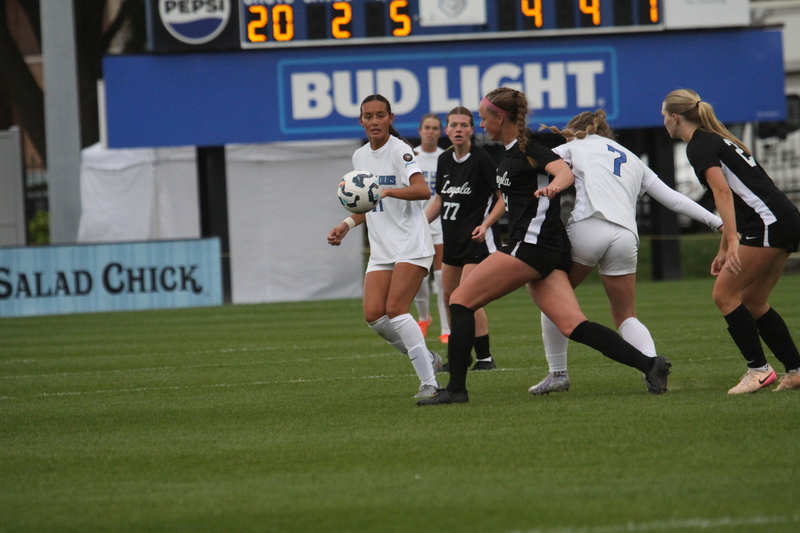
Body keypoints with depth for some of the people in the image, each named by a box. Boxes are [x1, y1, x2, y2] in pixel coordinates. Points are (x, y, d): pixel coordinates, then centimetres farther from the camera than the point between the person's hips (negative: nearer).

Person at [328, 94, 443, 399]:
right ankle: (426, 359, 13)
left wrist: (387, 191, -37)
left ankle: (429, 382, -12)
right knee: (373, 314, -7)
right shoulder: (360, 157, 14)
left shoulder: (399, 151, -9)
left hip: (410, 244, -7)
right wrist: (347, 224, 12)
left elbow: (423, 190, -25)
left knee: (395, 310, -18)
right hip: (381, 249, 7)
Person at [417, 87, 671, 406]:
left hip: (531, 245, -9)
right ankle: (648, 365, -14)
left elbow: (565, 171, -27)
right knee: (572, 325, -5)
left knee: (461, 299, -6)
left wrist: (552, 186, -47)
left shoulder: (529, 148, -9)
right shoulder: (511, 152, 19)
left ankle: (456, 388, -9)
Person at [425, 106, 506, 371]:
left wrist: (485, 224, -22)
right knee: (449, 297, 12)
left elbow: (504, 198, -10)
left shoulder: (481, 159, -13)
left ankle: (485, 358, -7)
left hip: (477, 238, -8)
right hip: (452, 237, 8)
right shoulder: (445, 160, 8)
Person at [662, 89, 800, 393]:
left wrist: (733, 241, -28)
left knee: (724, 295, -5)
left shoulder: (699, 146, -6)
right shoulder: (716, 139, 23)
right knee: (752, 302, 14)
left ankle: (758, 369, -6)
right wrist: (724, 250, 29)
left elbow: (723, 191, -21)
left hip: (768, 224, -10)